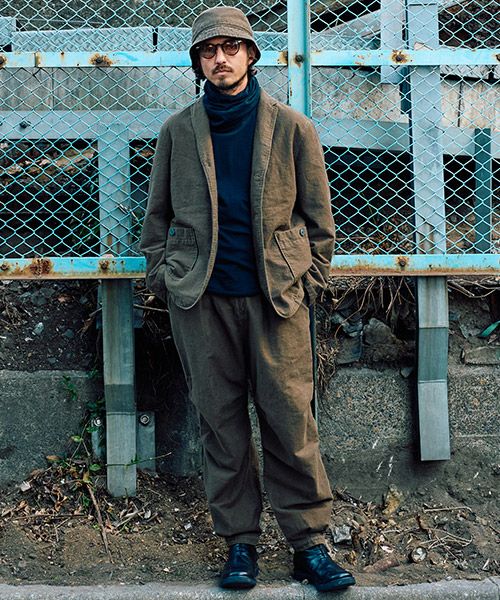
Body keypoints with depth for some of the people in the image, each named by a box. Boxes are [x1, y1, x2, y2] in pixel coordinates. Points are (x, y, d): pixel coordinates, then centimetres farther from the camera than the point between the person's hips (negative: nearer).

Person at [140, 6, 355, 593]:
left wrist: (310, 277, 3)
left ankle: (309, 543, 8)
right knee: (221, 422, 4)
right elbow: (157, 212, 16)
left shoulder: (292, 127, 5)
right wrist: (160, 275, 7)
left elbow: (318, 213, 8)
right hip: (201, 298, 2)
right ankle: (239, 541, 15)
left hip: (277, 292, -1)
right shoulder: (178, 131, 9)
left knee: (290, 418, -2)